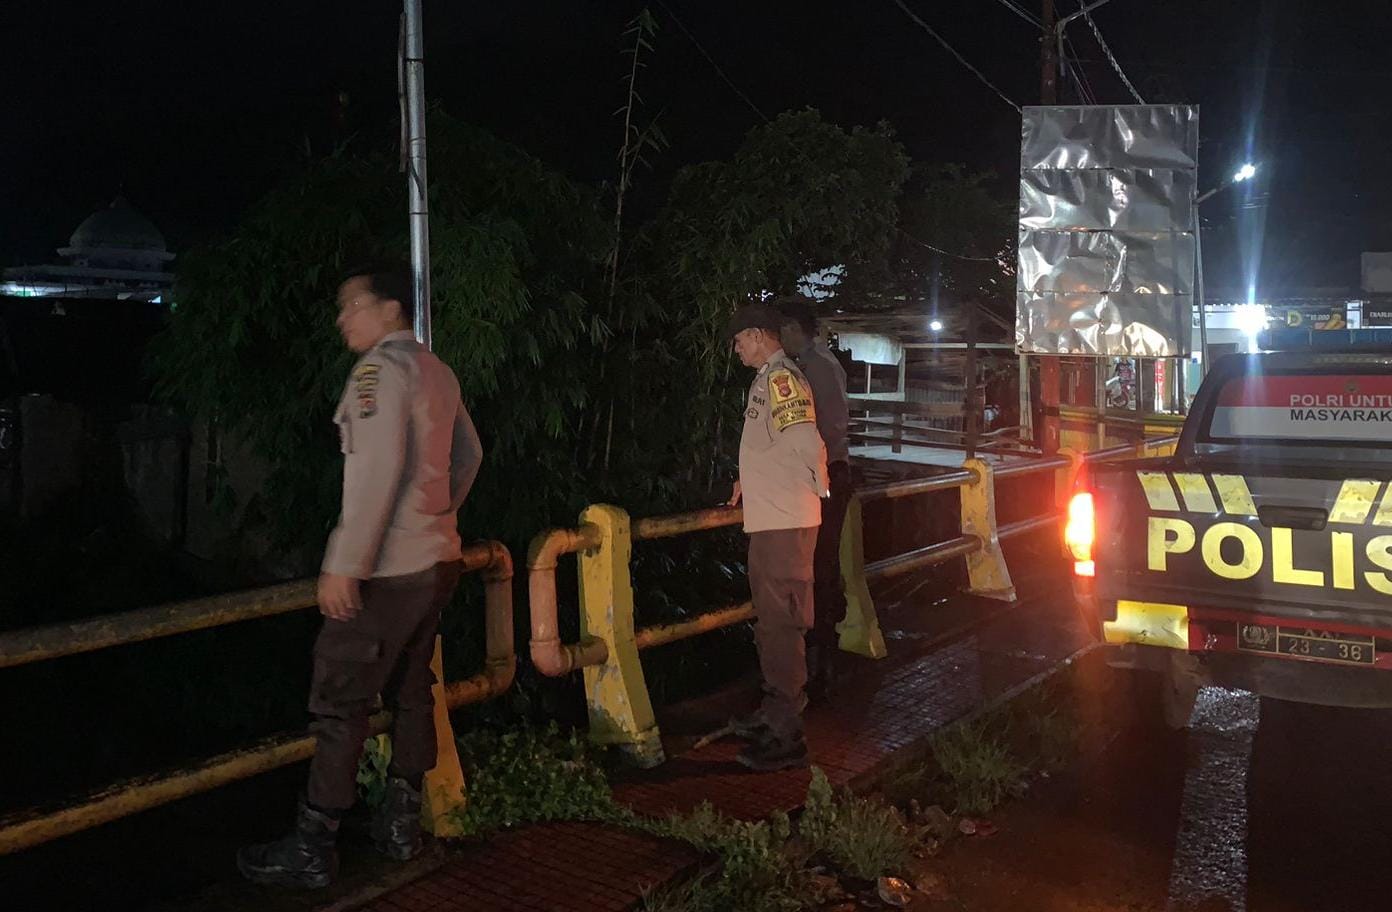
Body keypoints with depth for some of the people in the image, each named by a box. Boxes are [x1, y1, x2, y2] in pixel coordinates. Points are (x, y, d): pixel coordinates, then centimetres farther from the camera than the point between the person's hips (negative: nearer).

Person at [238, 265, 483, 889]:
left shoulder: (381, 367, -13)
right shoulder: (438, 372, 13)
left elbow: (378, 469, -23)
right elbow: (469, 453, 23)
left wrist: (344, 564, -23)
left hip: (387, 569, -9)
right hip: (437, 560, 9)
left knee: (339, 704, -2)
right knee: (411, 694, 15)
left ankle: (311, 851, 6)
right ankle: (400, 826, 25)